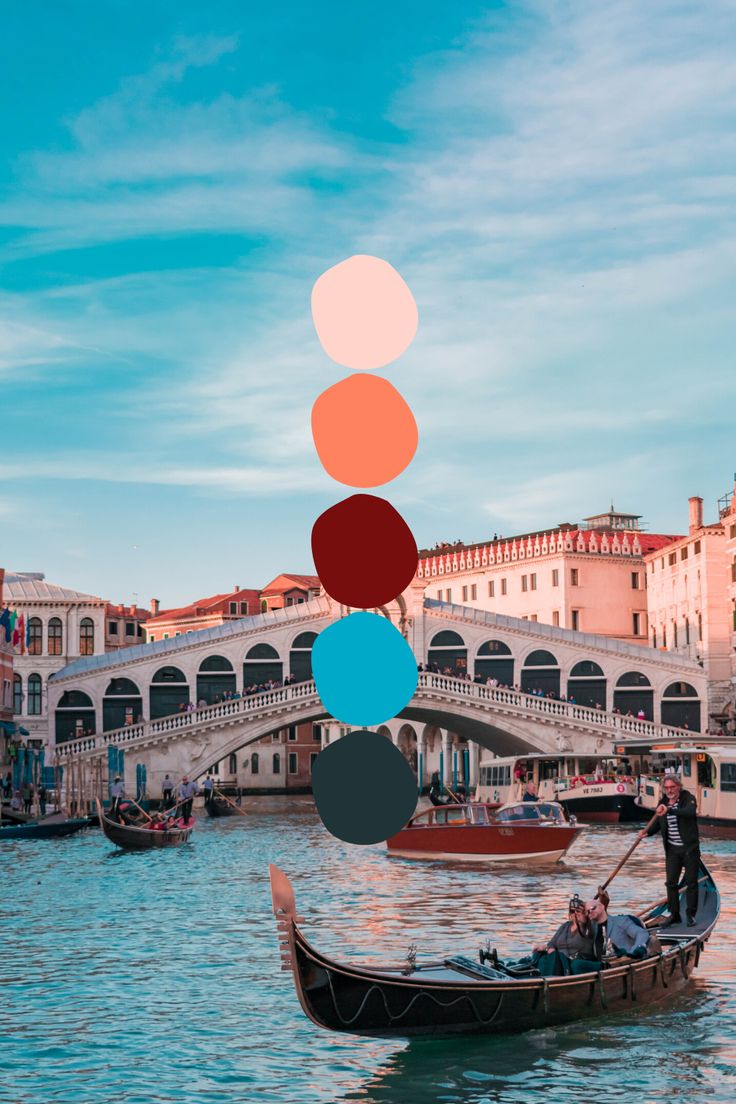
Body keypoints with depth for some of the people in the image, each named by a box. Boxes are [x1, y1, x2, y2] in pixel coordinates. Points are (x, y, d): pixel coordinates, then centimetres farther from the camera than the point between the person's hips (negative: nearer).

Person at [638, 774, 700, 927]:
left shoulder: (688, 798, -10)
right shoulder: (663, 802, 5)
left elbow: (690, 812, -32)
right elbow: (657, 824, 10)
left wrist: (669, 810, -44)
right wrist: (647, 832, -11)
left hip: (690, 848, -4)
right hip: (672, 850, 4)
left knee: (691, 882, 3)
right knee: (671, 883, 3)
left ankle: (691, 915, 14)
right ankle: (674, 915, 13)